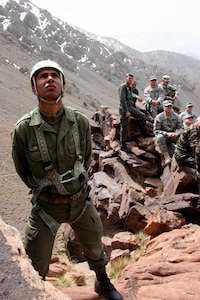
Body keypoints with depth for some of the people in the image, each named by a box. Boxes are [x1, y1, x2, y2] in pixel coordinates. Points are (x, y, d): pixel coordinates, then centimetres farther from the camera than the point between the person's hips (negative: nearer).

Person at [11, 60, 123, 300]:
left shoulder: (80, 122, -13)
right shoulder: (23, 129, -19)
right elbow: (22, 170, -1)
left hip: (81, 201, 3)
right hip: (45, 207, -3)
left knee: (94, 248, 26)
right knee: (34, 271, 8)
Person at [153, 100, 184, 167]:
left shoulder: (176, 116, 3)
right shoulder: (159, 117, -7)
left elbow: (181, 128, 2)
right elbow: (156, 130, -10)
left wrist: (177, 133, -22)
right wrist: (167, 133, -24)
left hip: (173, 136, 3)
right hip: (163, 135, -3)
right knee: (159, 137, -38)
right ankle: (166, 156, -36)